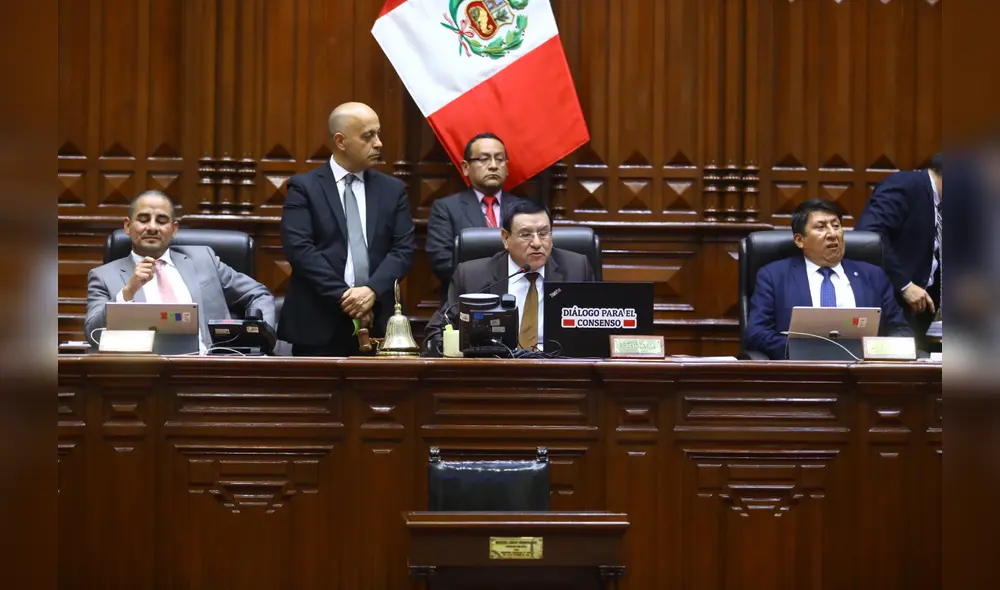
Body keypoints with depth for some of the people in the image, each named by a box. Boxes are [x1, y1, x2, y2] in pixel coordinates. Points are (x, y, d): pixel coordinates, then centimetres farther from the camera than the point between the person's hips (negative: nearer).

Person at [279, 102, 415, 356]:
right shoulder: (304, 187, 1)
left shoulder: (393, 189, 11)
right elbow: (299, 248, -9)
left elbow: (403, 249, 3)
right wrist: (342, 296, -16)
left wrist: (372, 290, -13)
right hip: (318, 324, -3)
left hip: (376, 323, 3)